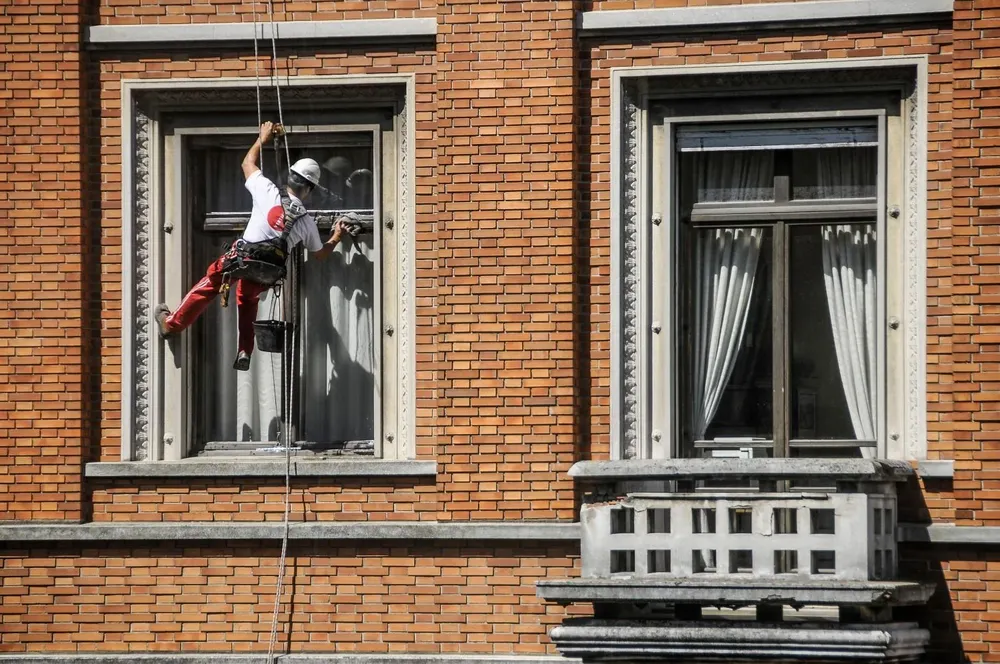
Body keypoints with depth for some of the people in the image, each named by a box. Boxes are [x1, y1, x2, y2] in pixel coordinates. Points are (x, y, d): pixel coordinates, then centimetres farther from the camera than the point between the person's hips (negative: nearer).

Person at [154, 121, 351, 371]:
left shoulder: (270, 195, -7)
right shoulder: (307, 221, 2)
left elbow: (248, 164, 10)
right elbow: (319, 253, 18)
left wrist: (262, 139, 24)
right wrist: (336, 236, 32)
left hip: (240, 260, -3)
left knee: (207, 287, 16)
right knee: (247, 297, 29)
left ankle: (171, 323, 24)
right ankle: (244, 353, 20)